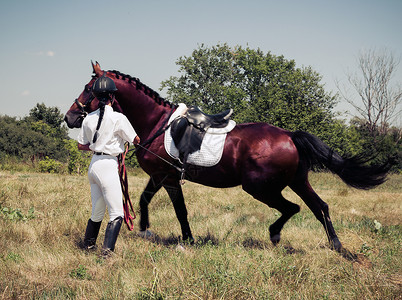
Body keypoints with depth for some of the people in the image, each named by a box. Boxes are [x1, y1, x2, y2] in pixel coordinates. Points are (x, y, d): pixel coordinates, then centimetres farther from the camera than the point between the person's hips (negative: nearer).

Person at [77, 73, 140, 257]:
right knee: (116, 214, -3)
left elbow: (81, 146, 13)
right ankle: (107, 250, -14)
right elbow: (136, 140, 0)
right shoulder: (118, 118, -11)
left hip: (94, 165, 7)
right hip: (108, 165, -7)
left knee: (97, 212, 20)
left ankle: (88, 246, 30)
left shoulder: (89, 118, 5)